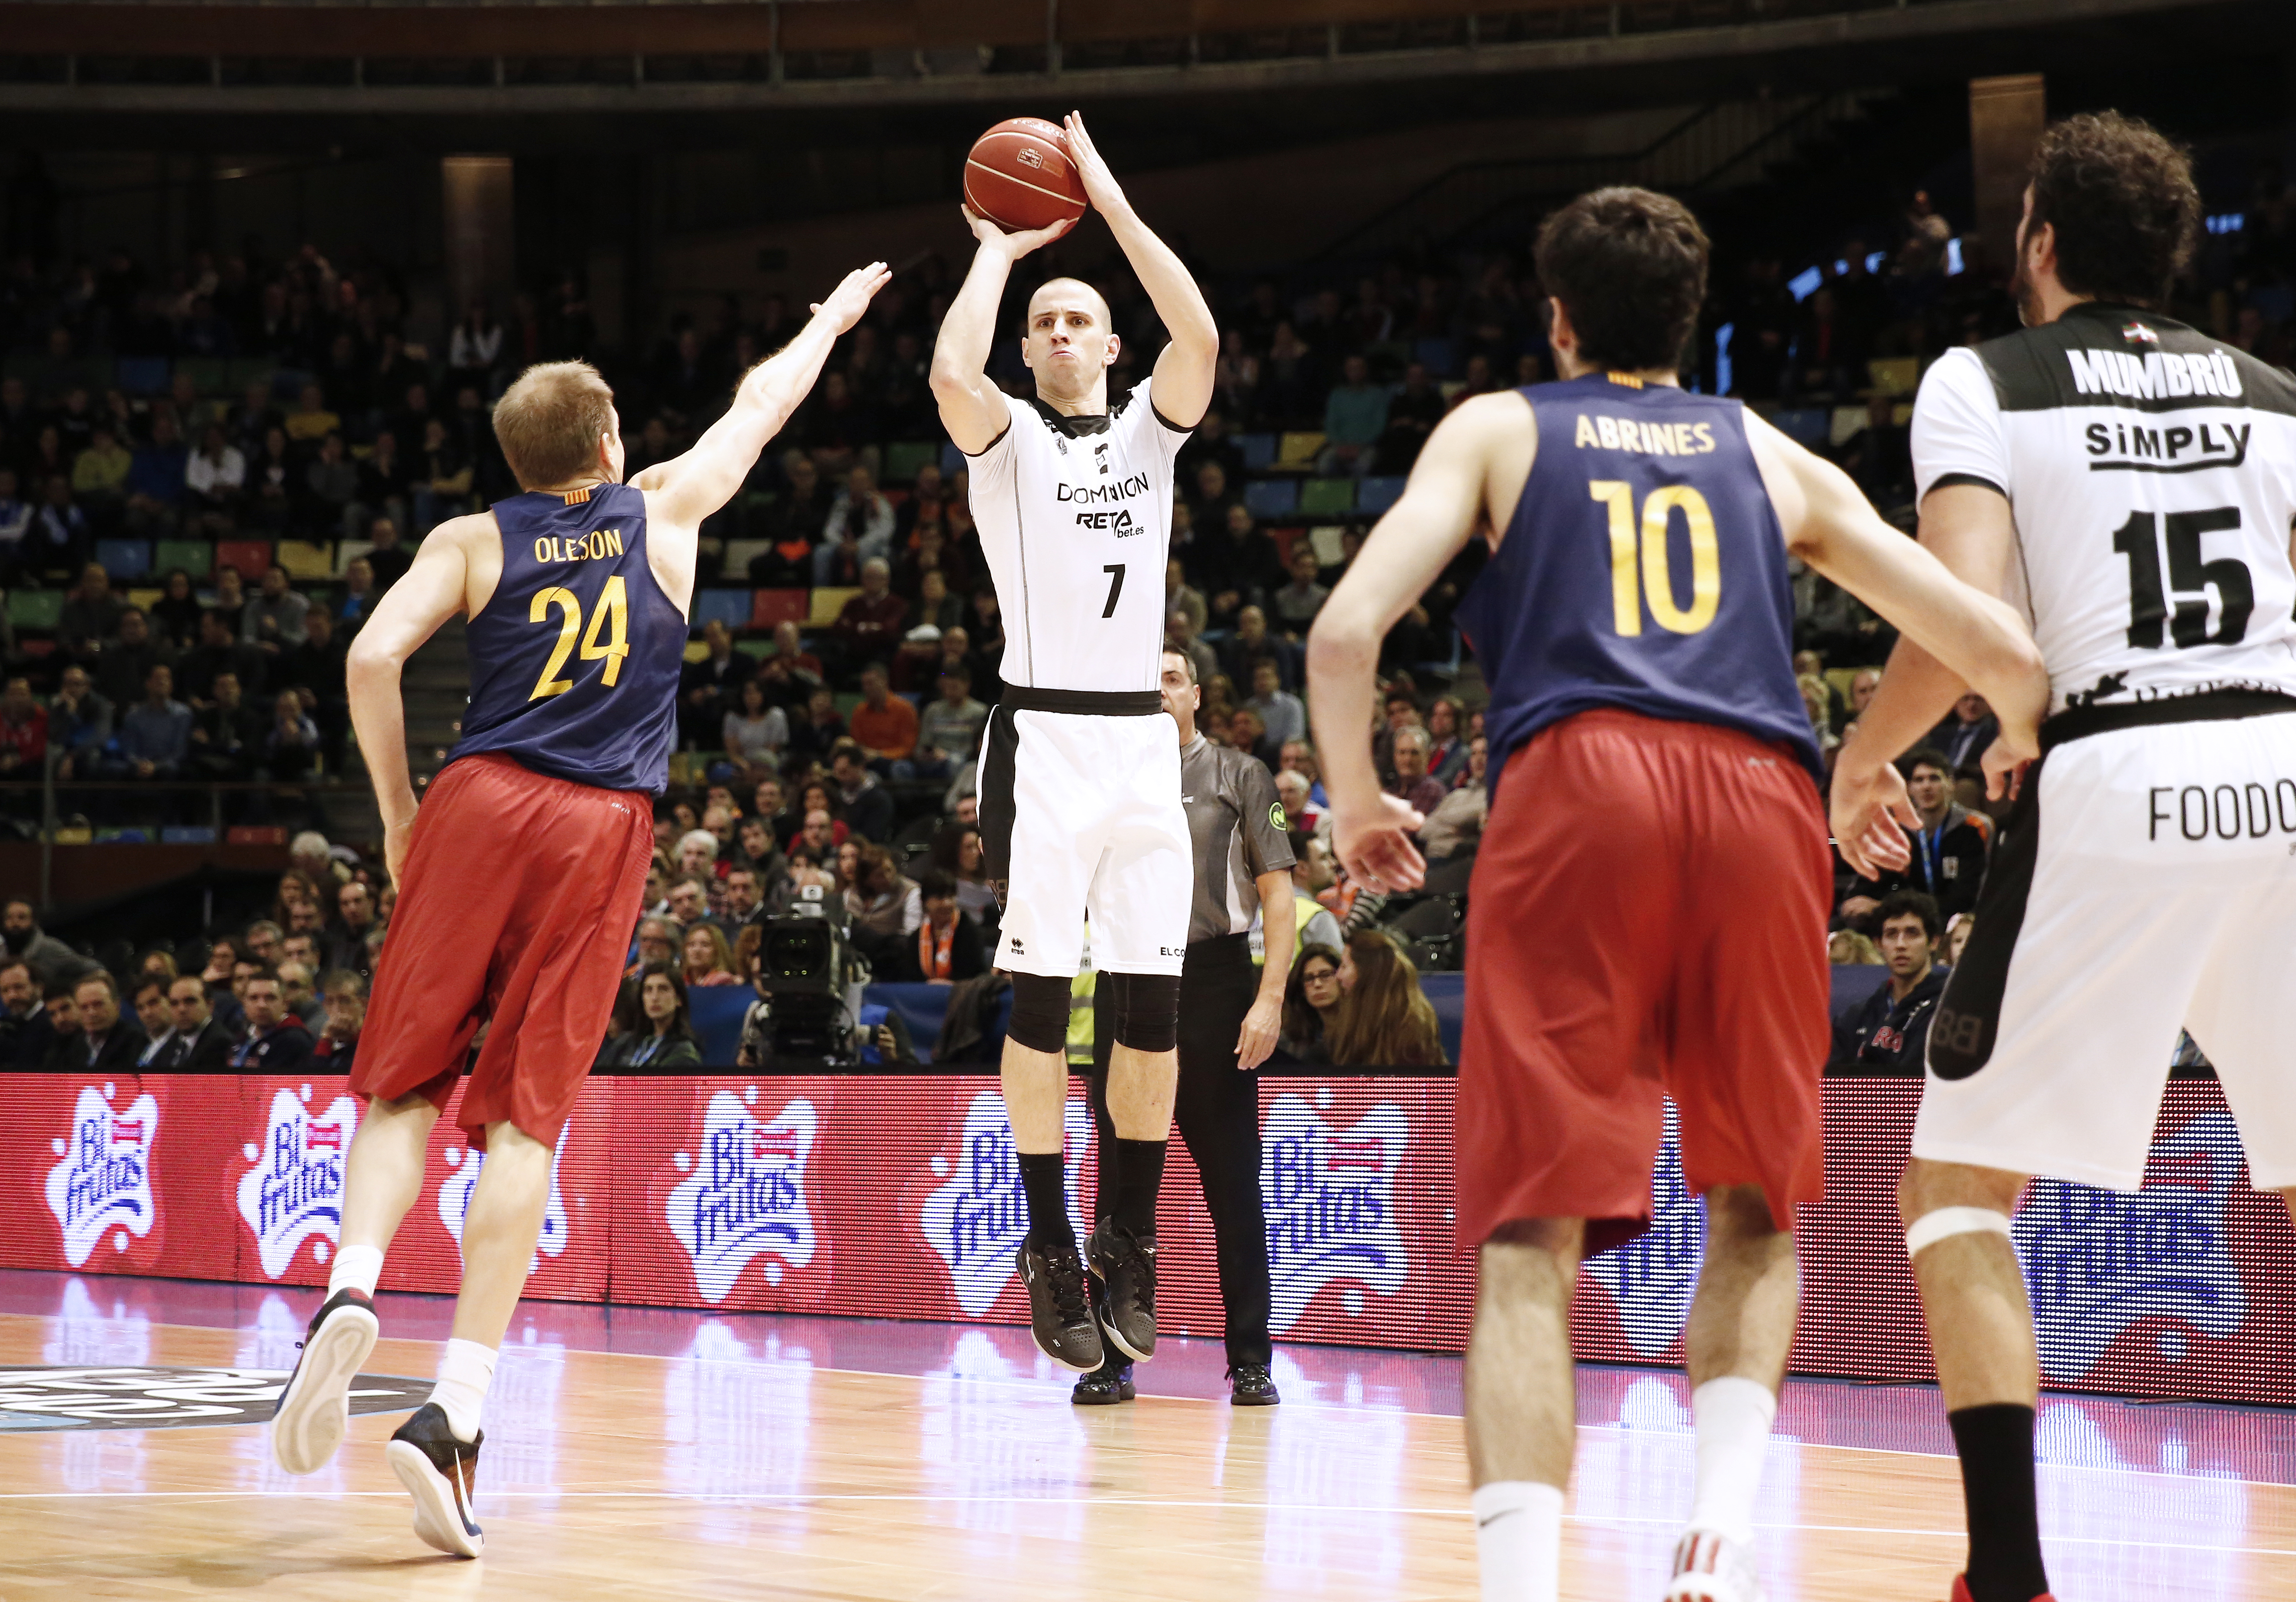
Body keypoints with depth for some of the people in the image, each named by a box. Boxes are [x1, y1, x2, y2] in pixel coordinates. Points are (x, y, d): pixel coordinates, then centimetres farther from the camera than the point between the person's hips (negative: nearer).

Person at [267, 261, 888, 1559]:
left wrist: (398, 810, 7)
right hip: (601, 829, 0)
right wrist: (840, 313, 46)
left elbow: (374, 656, -4)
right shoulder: (663, 513, 13)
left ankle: (354, 1287, -22)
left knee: (406, 1083, 7)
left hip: (478, 806, 0)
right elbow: (763, 402, 30)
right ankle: (457, 1413, -12)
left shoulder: (475, 541, 11)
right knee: (526, 1117, -4)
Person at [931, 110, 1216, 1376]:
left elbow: (1199, 338, -8)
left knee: (1154, 1004, 1)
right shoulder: (1008, 436, 5)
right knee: (1042, 998, -4)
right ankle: (1052, 1250, 2)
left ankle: (1129, 1249, 11)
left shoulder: (1149, 428, 12)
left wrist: (1111, 202, -5)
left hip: (1142, 741, 3)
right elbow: (952, 370, -19)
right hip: (1043, 738, -3)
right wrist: (997, 251, -4)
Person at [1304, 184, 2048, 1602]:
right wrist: (2023, 751, 42)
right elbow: (2004, 651, 20)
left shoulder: (1497, 429, 21)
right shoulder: (1771, 454, 26)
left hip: (1577, 788, -2)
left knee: (1532, 1240, -2)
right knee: (1758, 1209, 19)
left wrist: (1357, 804, 21)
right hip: (1761, 797, 2)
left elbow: (1347, 633, 5)